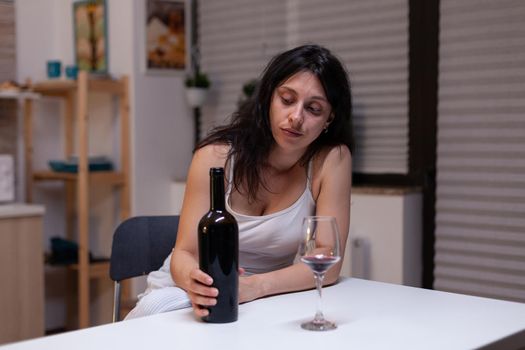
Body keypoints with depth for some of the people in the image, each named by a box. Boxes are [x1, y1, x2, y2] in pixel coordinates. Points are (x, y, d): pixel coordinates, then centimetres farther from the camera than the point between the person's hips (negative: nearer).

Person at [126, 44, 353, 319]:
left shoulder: (332, 159, -13)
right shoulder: (217, 156, -15)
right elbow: (184, 253, -14)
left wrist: (253, 286, -33)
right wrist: (193, 279, -40)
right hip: (189, 294, -1)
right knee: (157, 308, -34)